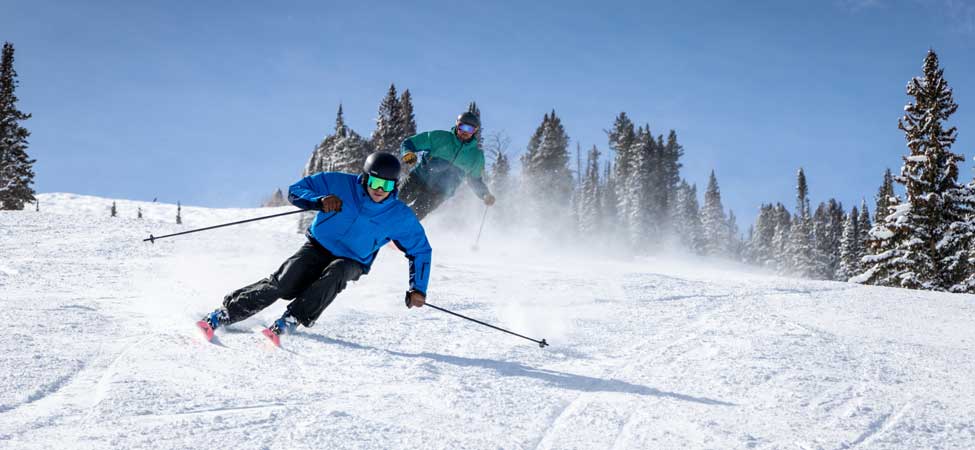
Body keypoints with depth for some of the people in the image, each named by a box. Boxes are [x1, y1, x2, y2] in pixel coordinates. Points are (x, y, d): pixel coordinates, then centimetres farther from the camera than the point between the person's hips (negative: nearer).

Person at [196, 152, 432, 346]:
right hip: (317, 248, -1)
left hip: (351, 263, 1)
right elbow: (296, 190, -8)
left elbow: (421, 250, 1)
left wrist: (417, 288, -7)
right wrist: (319, 201, -29)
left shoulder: (400, 216, -11)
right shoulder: (340, 184, -13)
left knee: (334, 274, -36)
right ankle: (222, 315, -18)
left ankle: (288, 322, -36)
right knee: (282, 283, -24)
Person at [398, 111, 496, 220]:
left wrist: (485, 194, 5)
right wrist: (407, 154, -20)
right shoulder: (440, 137, 2)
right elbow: (408, 143, 4)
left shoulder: (476, 156, 10)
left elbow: (475, 180, 23)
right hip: (419, 177, 0)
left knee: (416, 212, -20)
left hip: (440, 192, 0)